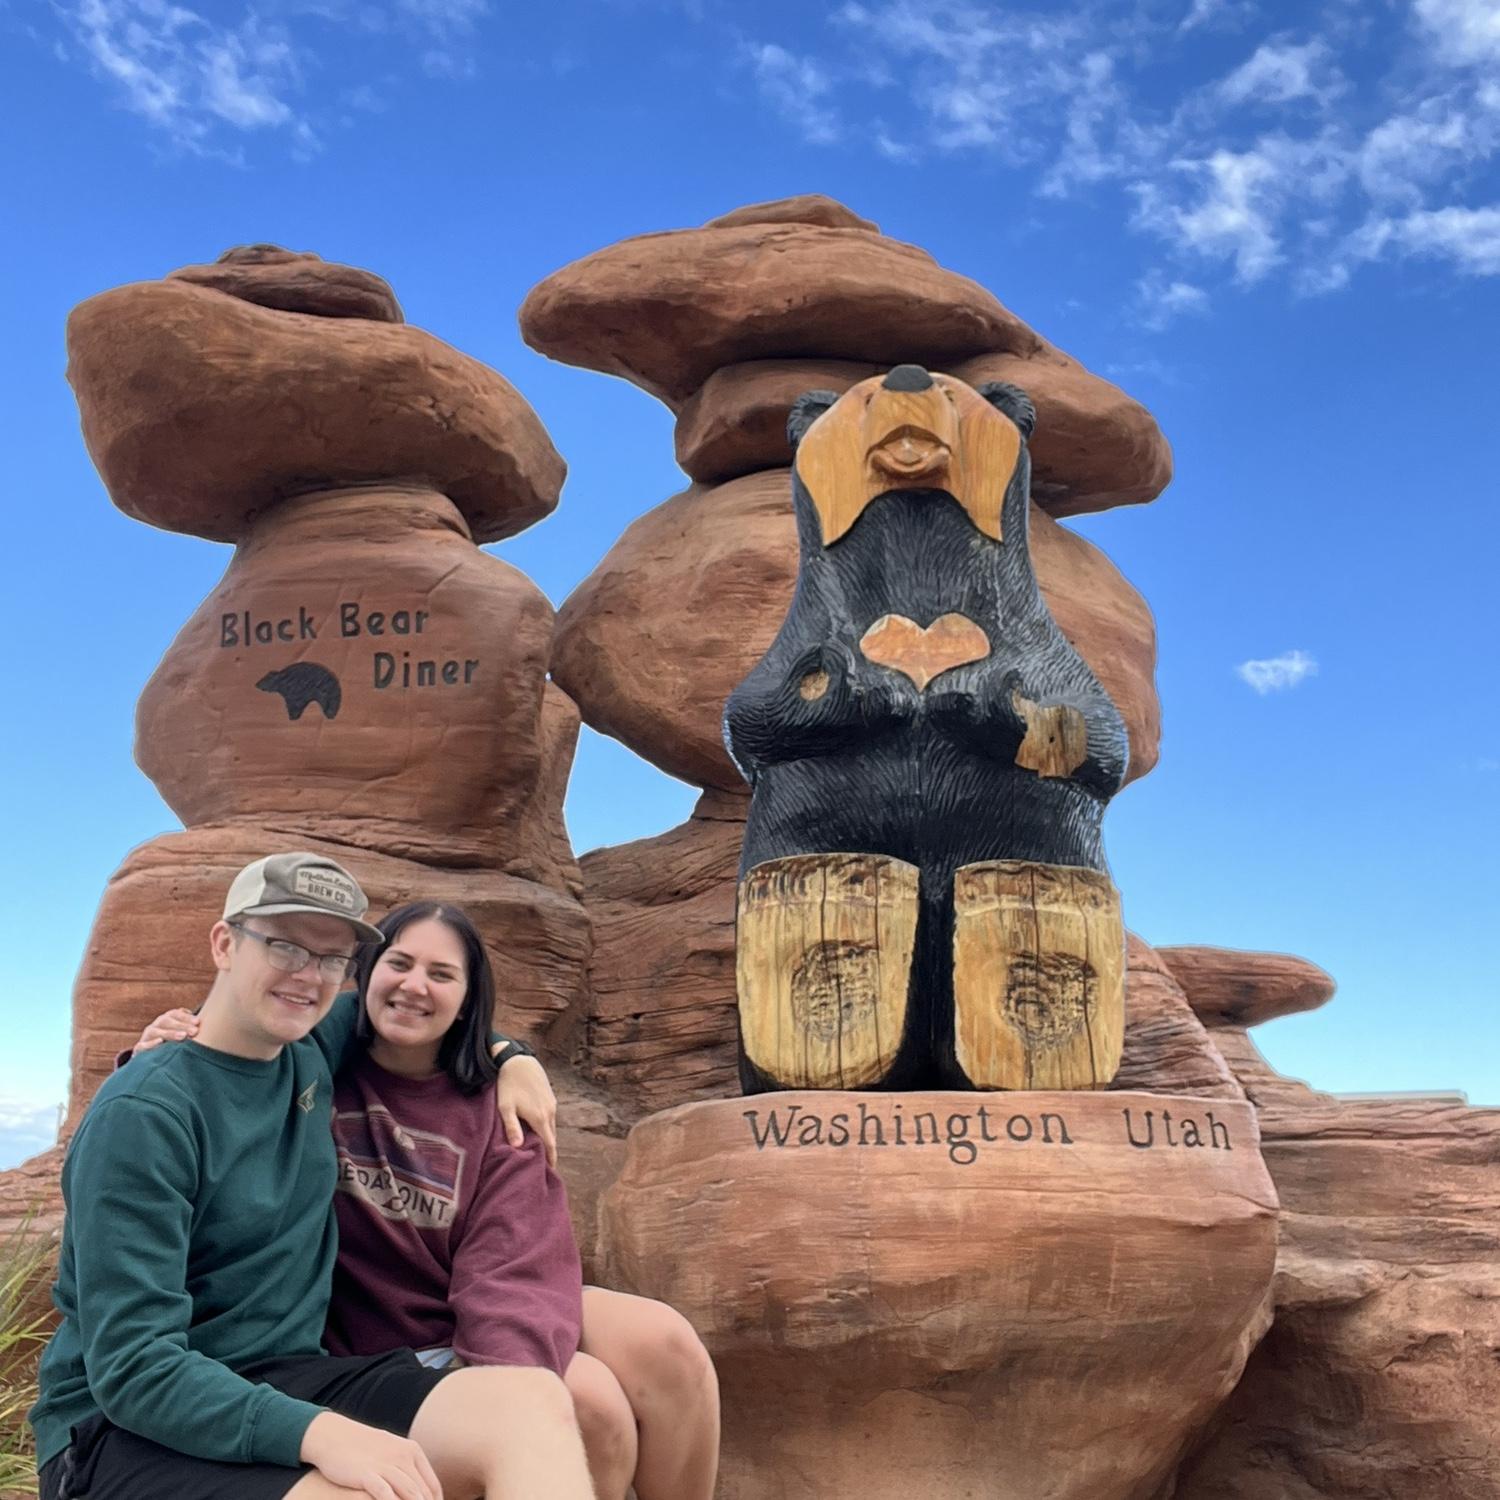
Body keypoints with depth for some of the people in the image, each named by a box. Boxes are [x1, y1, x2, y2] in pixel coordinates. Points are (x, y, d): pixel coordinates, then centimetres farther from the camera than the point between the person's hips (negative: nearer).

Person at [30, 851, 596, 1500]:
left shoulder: (313, 1056, 5)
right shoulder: (143, 1114, -15)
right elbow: (133, 1367, -20)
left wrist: (510, 1058, 11)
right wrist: (318, 1432, -33)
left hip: (289, 1379, 6)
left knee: (535, 1403, -23)